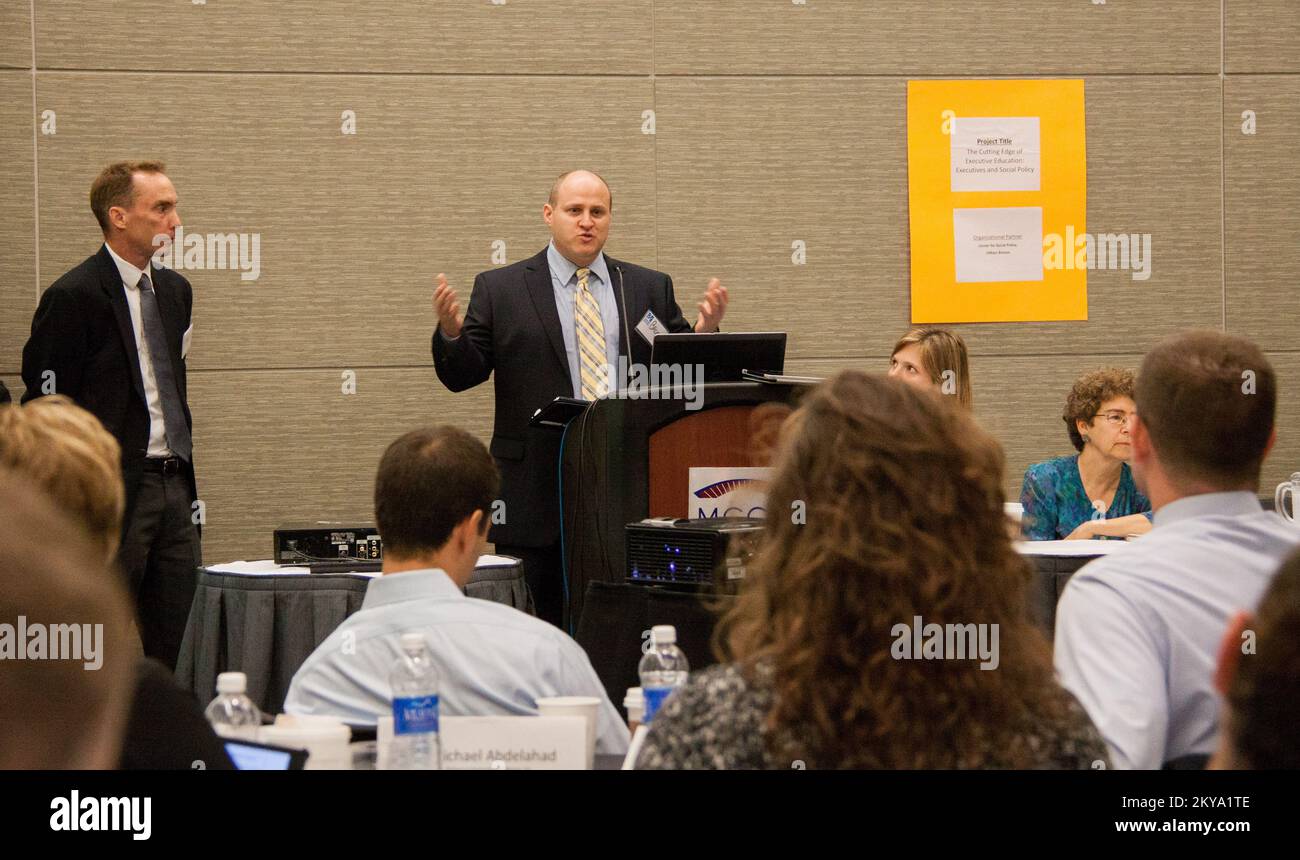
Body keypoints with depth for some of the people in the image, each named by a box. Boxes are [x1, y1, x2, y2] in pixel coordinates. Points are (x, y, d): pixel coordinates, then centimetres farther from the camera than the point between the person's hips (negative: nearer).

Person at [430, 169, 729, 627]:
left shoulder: (650, 289, 11)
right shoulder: (499, 290, 6)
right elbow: (461, 375, 2)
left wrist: (705, 331, -10)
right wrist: (450, 331, -18)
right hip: (537, 492, -2)